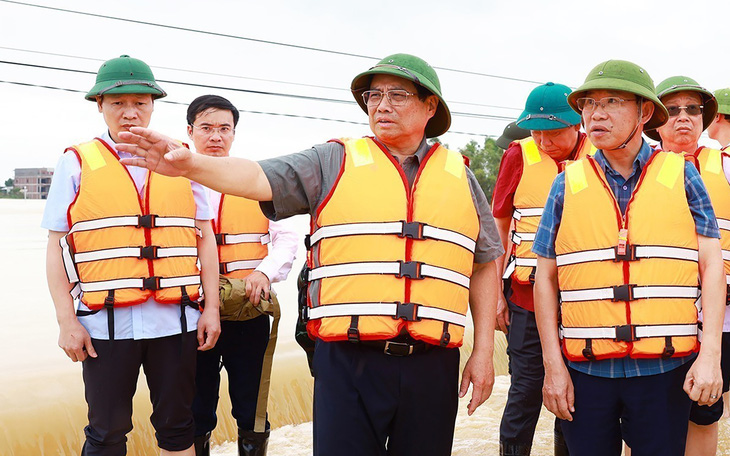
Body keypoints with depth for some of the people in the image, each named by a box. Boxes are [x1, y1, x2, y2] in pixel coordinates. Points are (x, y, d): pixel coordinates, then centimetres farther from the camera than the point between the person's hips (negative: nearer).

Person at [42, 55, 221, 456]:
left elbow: (205, 238, 10)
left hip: (175, 319, 2)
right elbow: (57, 248, 2)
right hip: (106, 322, -1)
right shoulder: (77, 164, 4)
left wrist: (211, 308, 5)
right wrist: (66, 321, -4)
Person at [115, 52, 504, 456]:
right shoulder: (335, 162, 5)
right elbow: (257, 178, -7)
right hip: (348, 361, -2)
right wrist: (189, 164, -25)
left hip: (431, 365, 2)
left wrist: (483, 351, 10)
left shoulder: (459, 176, 12)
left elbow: (485, 264, 15)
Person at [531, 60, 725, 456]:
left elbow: (711, 267, 2)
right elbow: (546, 278, 5)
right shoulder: (568, 184, 4)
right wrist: (553, 365, 0)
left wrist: (710, 354, -7)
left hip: (666, 368, 0)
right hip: (584, 370, 1)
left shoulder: (681, 176, 3)